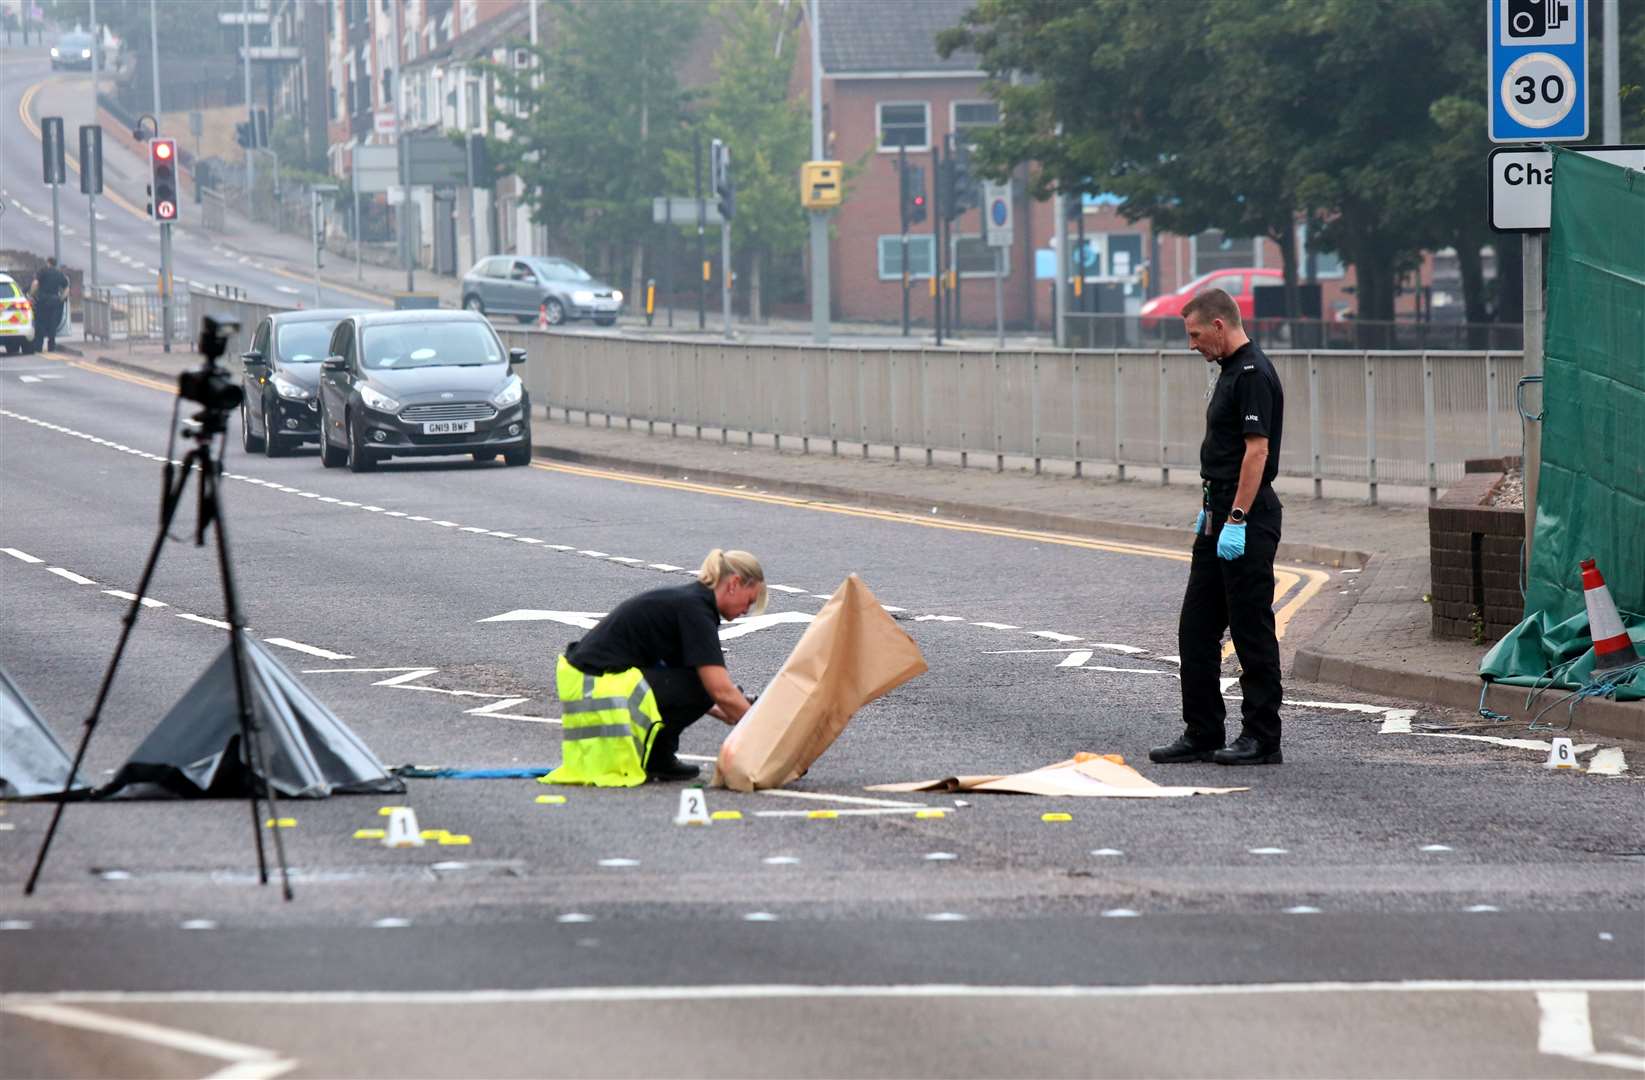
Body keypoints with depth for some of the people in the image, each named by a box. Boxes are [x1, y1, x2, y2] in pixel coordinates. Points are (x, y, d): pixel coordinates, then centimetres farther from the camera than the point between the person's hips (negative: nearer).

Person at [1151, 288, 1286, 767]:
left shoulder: (1253, 374, -17)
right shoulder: (1231, 372, 15)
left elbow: (1257, 449, -22)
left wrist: (1236, 520, -24)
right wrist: (1208, 508, 23)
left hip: (1247, 521, -10)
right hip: (1220, 516, 10)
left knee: (1252, 629, -4)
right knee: (1197, 628, 10)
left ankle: (1262, 739, 1)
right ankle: (1202, 734, 14)